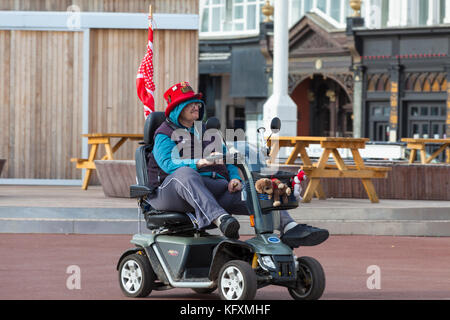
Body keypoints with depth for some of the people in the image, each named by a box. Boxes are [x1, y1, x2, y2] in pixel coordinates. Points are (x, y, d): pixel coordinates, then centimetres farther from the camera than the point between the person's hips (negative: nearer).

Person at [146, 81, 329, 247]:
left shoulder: (207, 133, 31)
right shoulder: (165, 134, 9)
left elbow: (227, 159, 26)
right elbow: (168, 163, -10)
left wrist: (235, 178, 2)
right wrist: (200, 163, -26)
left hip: (214, 188, 6)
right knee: (185, 173, -41)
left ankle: (289, 228, -35)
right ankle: (220, 219, -58)